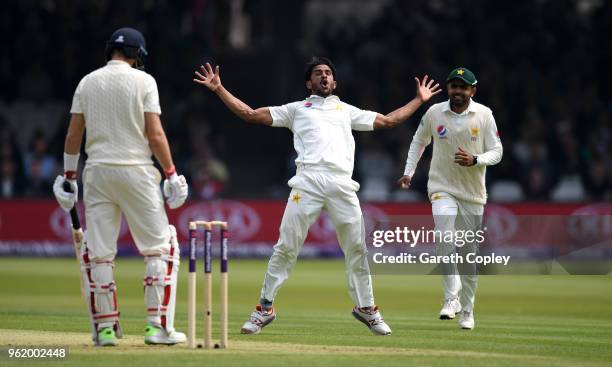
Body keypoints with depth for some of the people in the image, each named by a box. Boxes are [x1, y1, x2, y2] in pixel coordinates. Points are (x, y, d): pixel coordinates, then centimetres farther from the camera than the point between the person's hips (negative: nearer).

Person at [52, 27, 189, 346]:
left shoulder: (87, 82, 8)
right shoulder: (143, 81, -2)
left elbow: (73, 135, 7)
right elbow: (155, 134, -9)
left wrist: (69, 176, 15)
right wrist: (171, 173, -2)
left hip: (97, 172, 3)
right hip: (135, 170, -3)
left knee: (98, 252, 8)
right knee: (160, 247, 5)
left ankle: (105, 328, 6)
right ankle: (158, 326, -2)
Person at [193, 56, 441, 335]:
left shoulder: (347, 111, 30)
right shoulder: (296, 109, 23)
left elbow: (388, 121, 34)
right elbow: (250, 114, 19)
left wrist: (419, 100, 36)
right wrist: (219, 89, 13)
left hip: (342, 185, 2)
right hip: (308, 182, -2)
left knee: (357, 248, 0)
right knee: (286, 247, -8)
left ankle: (366, 308, 13)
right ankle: (265, 309, -3)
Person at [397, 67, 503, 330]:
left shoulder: (484, 115, -4)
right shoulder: (434, 113, -2)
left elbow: (496, 152, -2)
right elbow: (419, 141, 15)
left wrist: (474, 160, -21)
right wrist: (408, 172, 8)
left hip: (472, 193, 1)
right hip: (442, 188, -1)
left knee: (469, 252, 7)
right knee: (445, 241, -25)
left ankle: (467, 310, 20)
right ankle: (451, 297, -15)